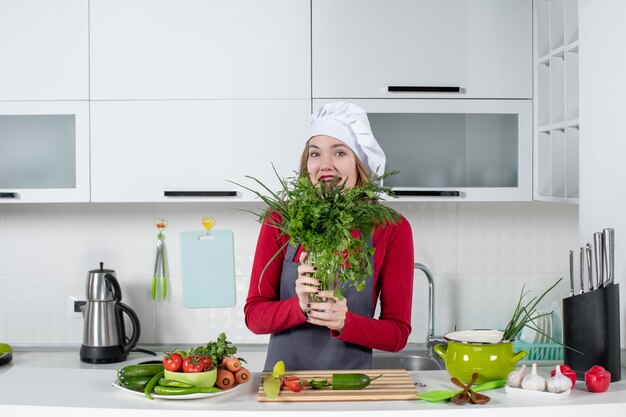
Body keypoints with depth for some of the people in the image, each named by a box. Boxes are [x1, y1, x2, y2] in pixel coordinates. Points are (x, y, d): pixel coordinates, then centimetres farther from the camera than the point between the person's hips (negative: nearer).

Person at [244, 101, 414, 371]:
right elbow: (254, 314, -1)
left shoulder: (392, 229, -4)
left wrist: (344, 322, -19)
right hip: (284, 379, 1)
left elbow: (398, 333, -2)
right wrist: (300, 307, -19)